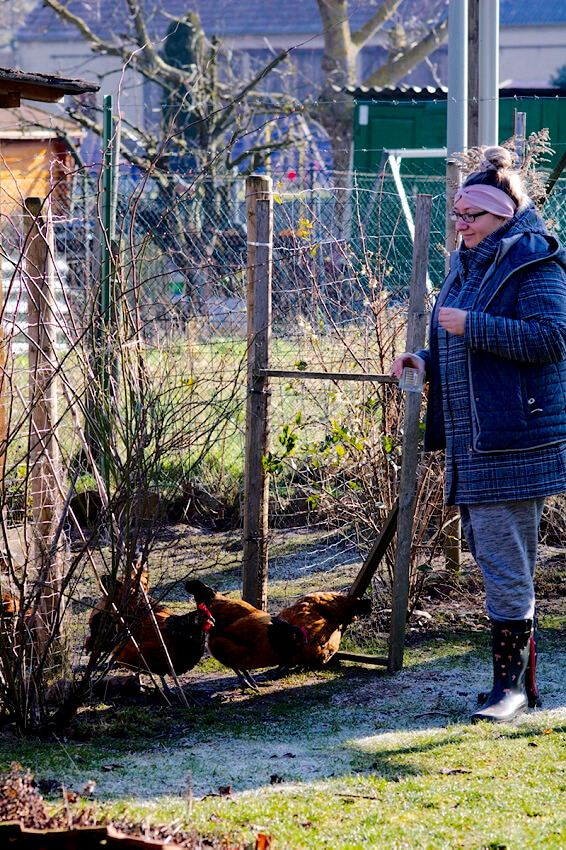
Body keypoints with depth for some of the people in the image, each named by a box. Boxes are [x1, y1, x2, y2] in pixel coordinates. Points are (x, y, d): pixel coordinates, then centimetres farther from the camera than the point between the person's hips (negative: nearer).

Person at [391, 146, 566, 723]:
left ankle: (511, 685, 0)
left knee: (504, 563, -8)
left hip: (515, 438, -10)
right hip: (472, 439, 10)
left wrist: (472, 326, -20)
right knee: (491, 556, 13)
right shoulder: (466, 265, 18)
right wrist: (426, 361, 8)